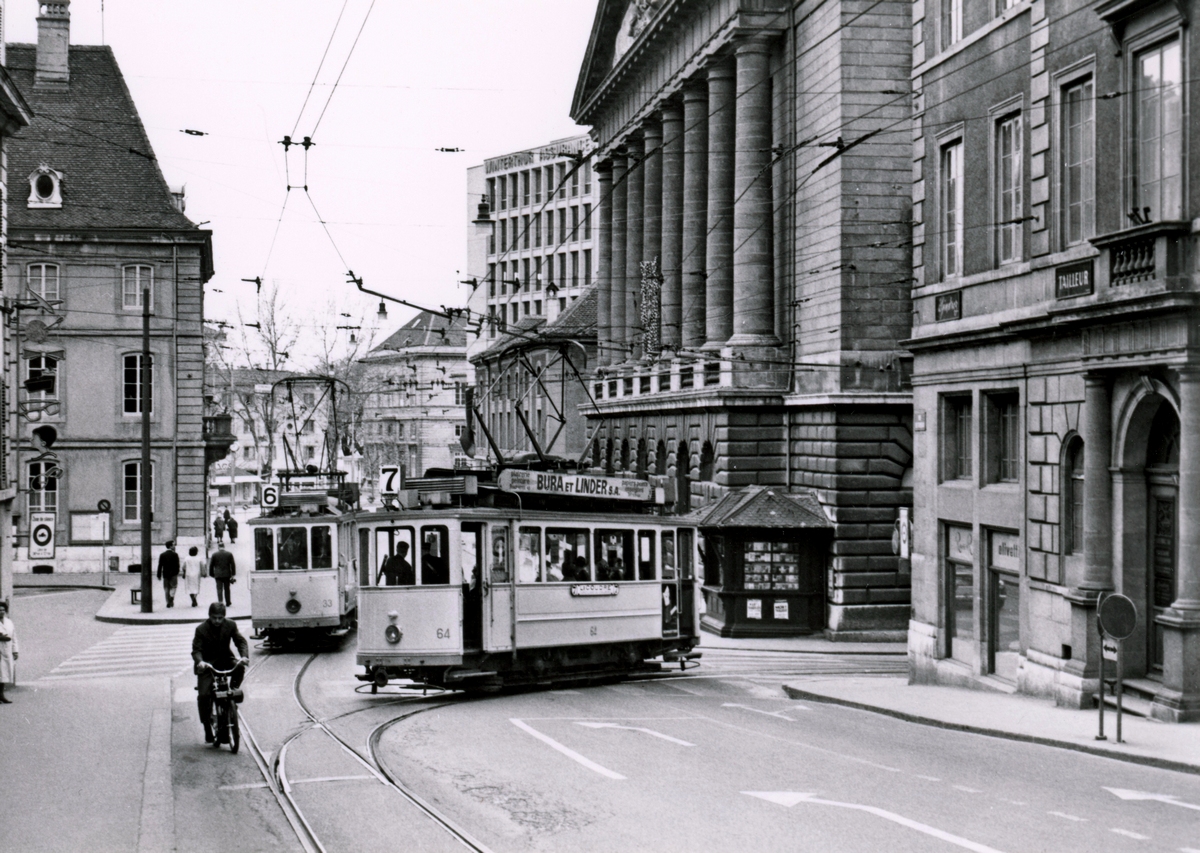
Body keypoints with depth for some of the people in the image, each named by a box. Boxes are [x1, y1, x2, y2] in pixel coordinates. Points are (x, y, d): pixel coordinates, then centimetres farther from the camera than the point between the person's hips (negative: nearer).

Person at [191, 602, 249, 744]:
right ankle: (207, 727, -4)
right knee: (203, 695, -16)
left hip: (225, 659, 2)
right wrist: (200, 662, -35)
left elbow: (241, 641, -6)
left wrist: (244, 656, -26)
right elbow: (196, 650, -13)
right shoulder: (201, 629, -10)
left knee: (239, 667, -31)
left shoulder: (230, 625, -3)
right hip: (207, 664, -2)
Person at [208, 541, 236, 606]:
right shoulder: (229, 554, 1)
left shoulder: (214, 555, 0)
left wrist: (212, 574, 12)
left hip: (218, 575, -1)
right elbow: (233, 565, -2)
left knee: (219, 589, -2)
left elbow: (211, 565, 3)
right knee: (227, 589, 13)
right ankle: (228, 603, 20)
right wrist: (232, 575, 0)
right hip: (227, 574, 1)